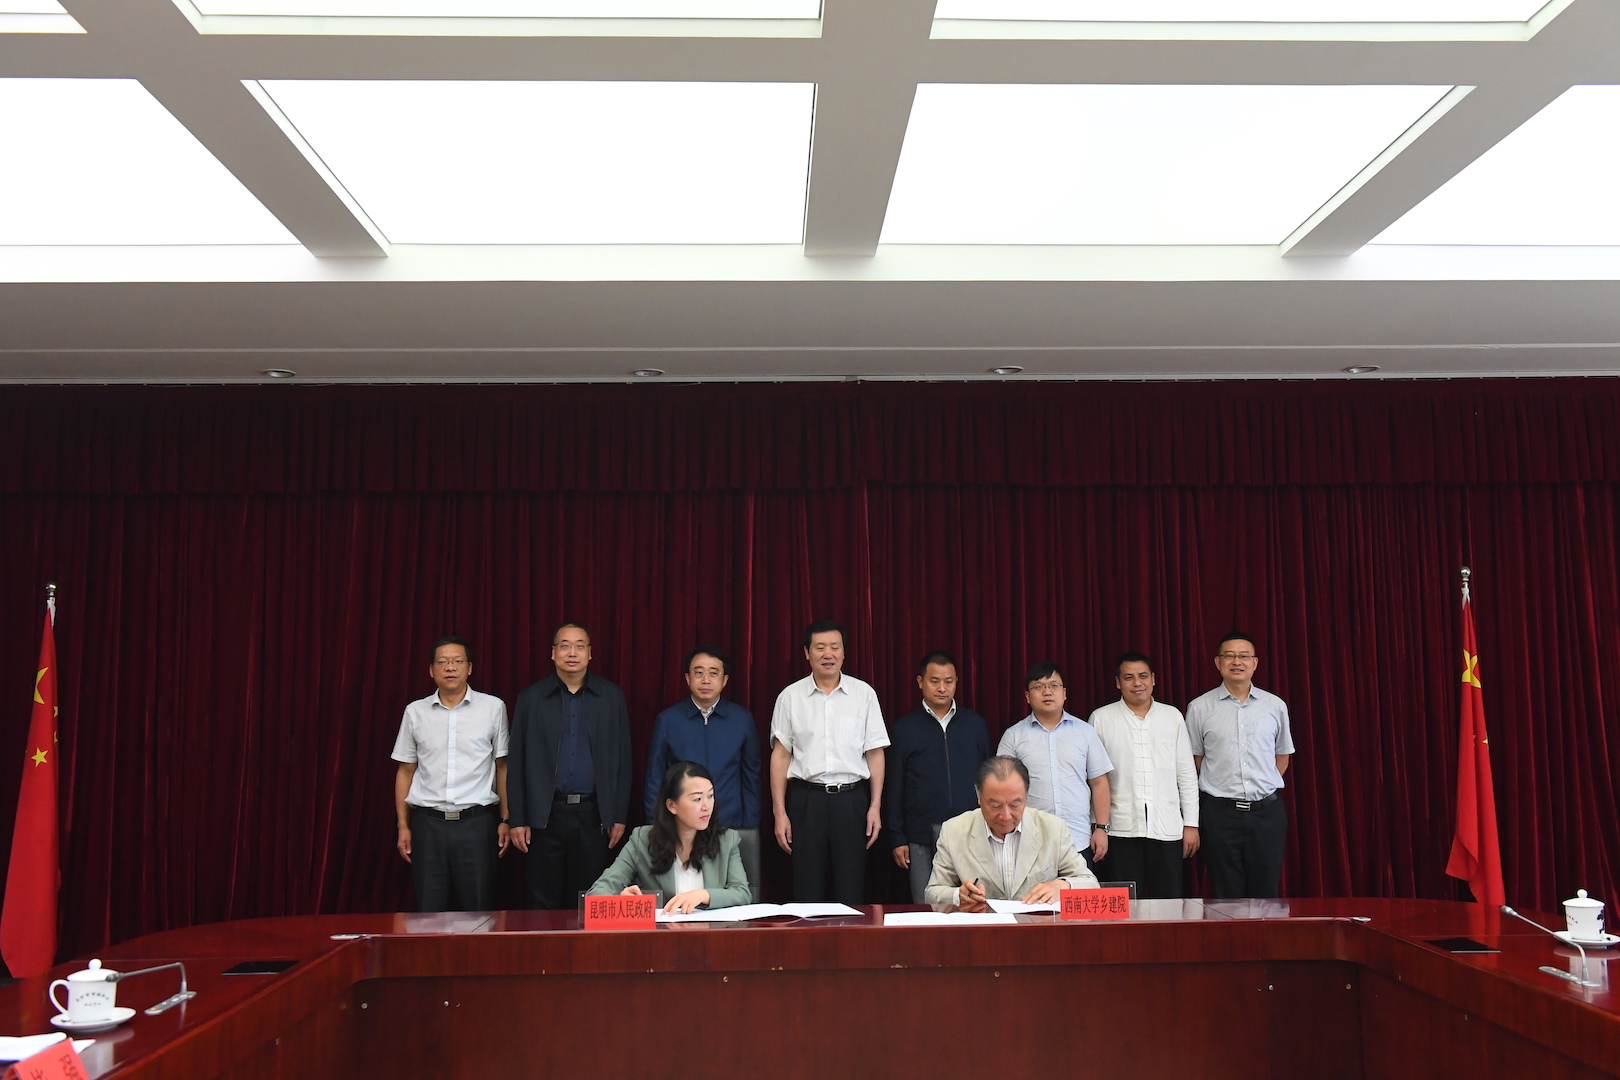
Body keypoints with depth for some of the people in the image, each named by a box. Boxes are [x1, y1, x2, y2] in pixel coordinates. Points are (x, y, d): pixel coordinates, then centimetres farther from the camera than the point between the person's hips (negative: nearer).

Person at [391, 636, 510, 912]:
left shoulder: (493, 708, 3)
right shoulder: (415, 712, 7)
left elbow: (503, 766, 5)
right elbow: (405, 770, 11)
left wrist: (506, 820, 1)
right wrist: (403, 826, 7)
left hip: (477, 820, -1)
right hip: (428, 823, 2)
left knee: (478, 910, 0)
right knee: (429, 911, 4)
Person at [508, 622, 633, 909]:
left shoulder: (612, 696, 6)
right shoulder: (531, 698, 5)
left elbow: (622, 760, 6)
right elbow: (518, 763, 5)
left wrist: (619, 816, 2)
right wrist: (518, 820, 0)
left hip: (593, 813, 0)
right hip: (545, 814, 0)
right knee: (542, 904, 3)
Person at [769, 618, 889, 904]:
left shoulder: (864, 694, 4)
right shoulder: (790, 697, 4)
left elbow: (875, 753, 5)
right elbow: (780, 755, 4)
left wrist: (875, 806, -1)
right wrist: (780, 812, -1)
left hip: (852, 800, 0)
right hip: (807, 800, 0)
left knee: (851, 892, 2)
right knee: (807, 891, 4)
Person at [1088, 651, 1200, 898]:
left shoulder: (1172, 716, 10)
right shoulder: (1101, 718, 4)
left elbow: (1187, 774, 11)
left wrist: (1191, 824, 7)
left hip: (1167, 829, 2)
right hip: (1121, 829, -1)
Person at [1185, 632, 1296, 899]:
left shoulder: (1276, 706, 7)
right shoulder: (1200, 708, 2)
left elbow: (1283, 755, 17)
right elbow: (1194, 759, 10)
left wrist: (1264, 786, 9)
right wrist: (1219, 787, 6)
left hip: (1267, 810, 2)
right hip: (1220, 811, -1)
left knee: (1266, 894, 4)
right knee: (1226, 897, 3)